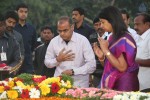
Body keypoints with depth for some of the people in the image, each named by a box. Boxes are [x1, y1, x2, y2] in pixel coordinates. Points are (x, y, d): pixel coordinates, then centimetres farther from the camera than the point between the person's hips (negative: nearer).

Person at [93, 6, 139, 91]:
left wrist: (106, 50, -17)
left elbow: (122, 67, -20)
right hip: (112, 84, 7)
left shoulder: (124, 39, -14)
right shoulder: (112, 38, 9)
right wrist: (101, 57, -4)